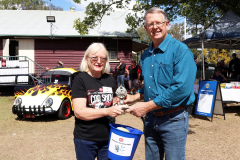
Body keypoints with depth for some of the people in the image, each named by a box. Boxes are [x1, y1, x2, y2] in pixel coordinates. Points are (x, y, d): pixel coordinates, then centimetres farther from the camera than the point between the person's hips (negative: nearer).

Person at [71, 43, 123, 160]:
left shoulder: (110, 79, 7)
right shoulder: (80, 79, -9)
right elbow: (79, 112, -18)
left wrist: (118, 105, -3)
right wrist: (107, 111, -25)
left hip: (108, 137, 5)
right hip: (85, 139, -4)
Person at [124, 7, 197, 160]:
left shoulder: (180, 50, -13)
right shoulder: (146, 55, 10)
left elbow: (182, 88, -24)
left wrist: (147, 106, -21)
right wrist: (134, 98, 3)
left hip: (173, 118, -6)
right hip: (151, 118, 7)